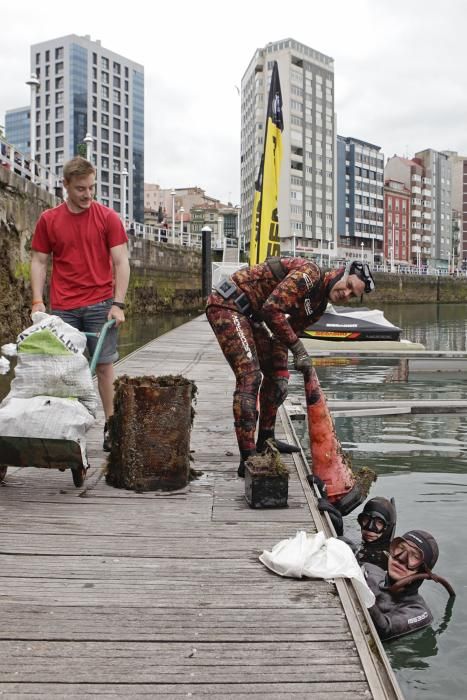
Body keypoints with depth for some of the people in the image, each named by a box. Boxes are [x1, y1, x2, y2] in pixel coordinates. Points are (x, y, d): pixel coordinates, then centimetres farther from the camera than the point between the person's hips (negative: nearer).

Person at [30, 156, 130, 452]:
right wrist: (37, 301, -1)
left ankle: (111, 426, 8)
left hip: (100, 304, -1)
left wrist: (118, 304, -7)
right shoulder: (48, 220, 6)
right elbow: (39, 262, 10)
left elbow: (121, 262, 0)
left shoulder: (108, 218, 1)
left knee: (104, 365, 2)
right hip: (62, 307, 2)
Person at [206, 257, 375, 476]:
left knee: (274, 373, 16)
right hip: (227, 304, -11)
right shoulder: (310, 272, -20)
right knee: (250, 376, -19)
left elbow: (285, 333, 11)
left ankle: (265, 439, 31)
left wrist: (281, 372, 0)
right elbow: (272, 309, -27)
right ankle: (248, 459, -19)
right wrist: (298, 348, -23)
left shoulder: (318, 304, 10)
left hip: (247, 315, 11)